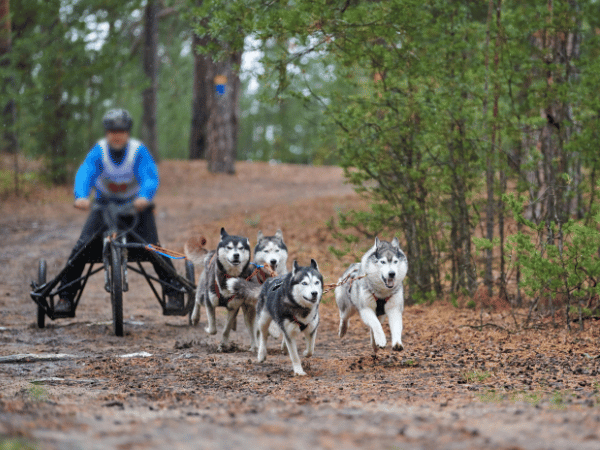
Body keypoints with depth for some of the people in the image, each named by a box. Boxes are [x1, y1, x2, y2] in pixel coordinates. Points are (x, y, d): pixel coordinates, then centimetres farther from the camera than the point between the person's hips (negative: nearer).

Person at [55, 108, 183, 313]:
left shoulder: (139, 151, -20)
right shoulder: (99, 152, -18)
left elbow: (150, 176, -32)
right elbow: (85, 173, -33)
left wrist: (144, 197, -55)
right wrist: (81, 197, -55)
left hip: (137, 204, -1)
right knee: (82, 247, -13)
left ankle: (174, 292, -2)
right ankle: (66, 295, -2)